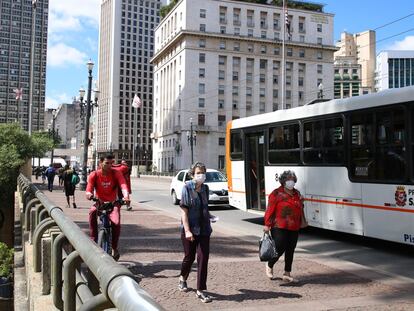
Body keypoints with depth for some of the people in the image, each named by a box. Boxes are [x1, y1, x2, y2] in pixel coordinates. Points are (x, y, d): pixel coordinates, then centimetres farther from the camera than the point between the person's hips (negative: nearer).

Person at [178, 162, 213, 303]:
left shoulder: (205, 188, 4)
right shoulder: (187, 188, -10)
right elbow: (184, 211, -14)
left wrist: (209, 215, 3)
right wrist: (187, 230, -20)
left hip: (204, 229, 4)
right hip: (190, 229, -3)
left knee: (203, 258, -1)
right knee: (189, 257, 12)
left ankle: (200, 291, 7)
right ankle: (183, 278, 42)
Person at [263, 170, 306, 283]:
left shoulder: (297, 194, 14)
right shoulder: (276, 193, -5)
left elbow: (300, 210, 21)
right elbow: (270, 210, -10)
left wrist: (301, 223, 21)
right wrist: (267, 225, -14)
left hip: (294, 229, 6)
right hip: (279, 228, -6)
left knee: (290, 251, 8)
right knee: (280, 249, -6)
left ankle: (287, 274, 19)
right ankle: (269, 266, 23)